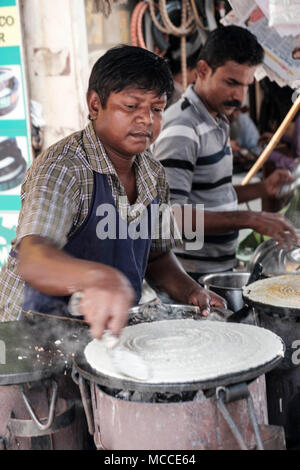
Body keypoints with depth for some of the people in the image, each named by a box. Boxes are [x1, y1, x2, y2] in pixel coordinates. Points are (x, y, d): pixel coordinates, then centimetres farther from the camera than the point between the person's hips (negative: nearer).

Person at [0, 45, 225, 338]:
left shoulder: (154, 176, 3)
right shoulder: (62, 168, -22)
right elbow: (32, 260, -38)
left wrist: (189, 291, -2)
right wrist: (98, 277, -58)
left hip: (113, 329, 6)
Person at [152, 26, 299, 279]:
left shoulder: (217, 121, 11)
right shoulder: (181, 128, -19)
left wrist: (262, 188, 5)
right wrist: (248, 219, -27)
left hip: (220, 268, 9)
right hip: (191, 277, -9)